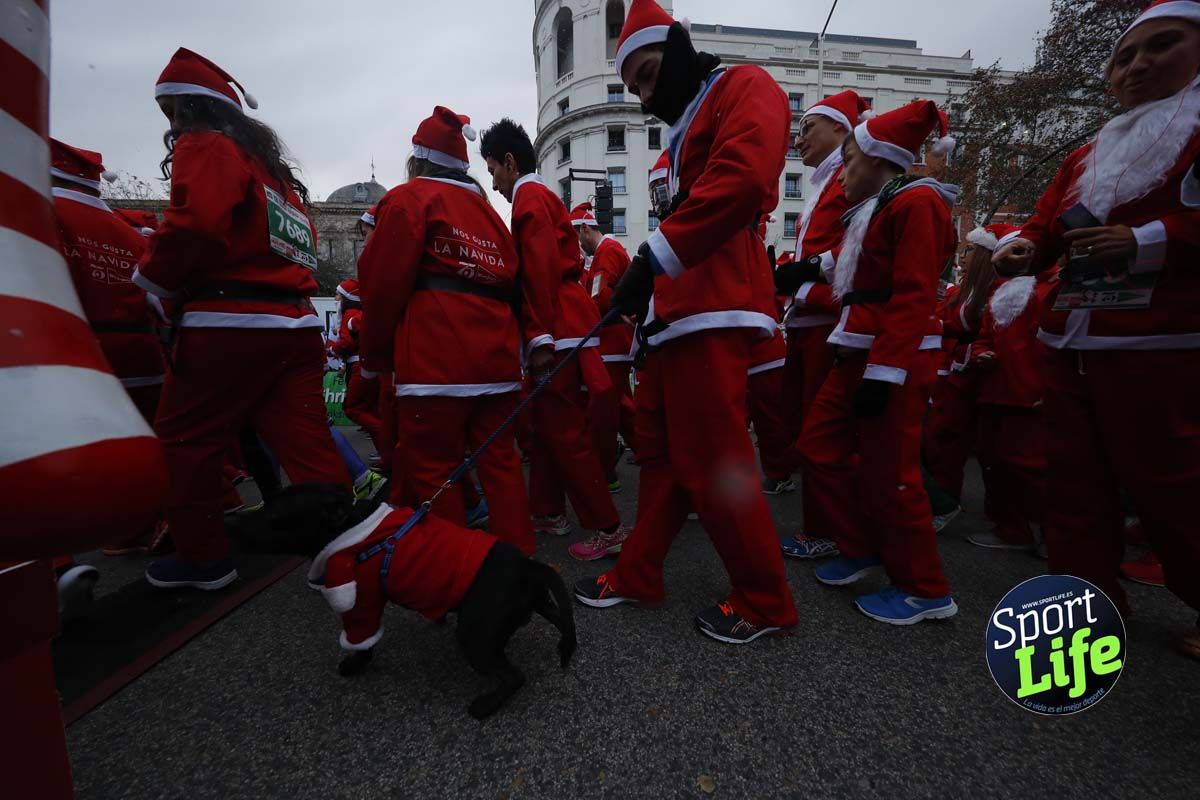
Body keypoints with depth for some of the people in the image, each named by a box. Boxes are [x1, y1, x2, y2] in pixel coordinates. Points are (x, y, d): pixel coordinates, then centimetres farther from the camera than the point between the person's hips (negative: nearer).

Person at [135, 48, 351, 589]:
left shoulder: (206, 146, 1)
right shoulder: (267, 160, 27)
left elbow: (195, 223, -18)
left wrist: (153, 277, -2)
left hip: (230, 324, -7)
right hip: (294, 323, 7)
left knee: (184, 440, 9)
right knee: (307, 445, 6)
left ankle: (203, 557, 20)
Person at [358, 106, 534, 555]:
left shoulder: (410, 197, 6)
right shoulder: (486, 208, 25)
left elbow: (383, 281, -4)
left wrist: (375, 357, 4)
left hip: (435, 359, -7)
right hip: (496, 355, 7)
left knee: (431, 470, 0)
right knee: (499, 461, 10)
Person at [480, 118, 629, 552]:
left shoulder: (528, 196, -4)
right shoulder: (544, 197, 25)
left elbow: (540, 270, -17)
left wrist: (540, 339, -21)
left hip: (556, 332, -10)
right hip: (562, 328, 10)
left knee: (565, 432, -9)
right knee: (547, 425, 14)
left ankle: (608, 527, -1)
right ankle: (548, 513, 25)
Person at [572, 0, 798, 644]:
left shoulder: (745, 88, 5)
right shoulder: (687, 129, 31)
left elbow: (741, 178, -17)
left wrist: (652, 257, -20)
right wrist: (651, 299, 15)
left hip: (712, 315, -9)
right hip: (675, 314, 9)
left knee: (712, 463, -6)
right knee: (658, 450, 11)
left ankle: (765, 602, 14)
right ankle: (637, 576, 25)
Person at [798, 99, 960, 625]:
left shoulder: (916, 203, -9)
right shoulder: (871, 209, 20)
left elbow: (913, 297, -19)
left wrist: (883, 372, -24)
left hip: (896, 359, -10)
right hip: (859, 353, 10)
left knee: (886, 473, -3)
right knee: (820, 446, 10)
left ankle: (926, 590, 16)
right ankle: (863, 550, 25)